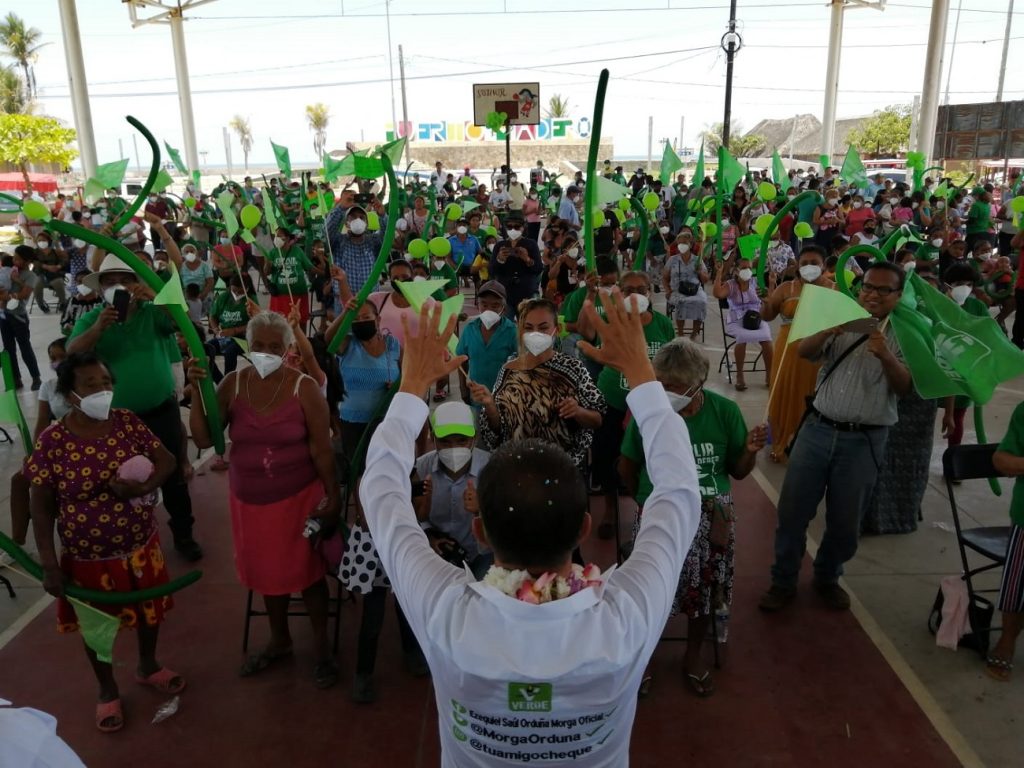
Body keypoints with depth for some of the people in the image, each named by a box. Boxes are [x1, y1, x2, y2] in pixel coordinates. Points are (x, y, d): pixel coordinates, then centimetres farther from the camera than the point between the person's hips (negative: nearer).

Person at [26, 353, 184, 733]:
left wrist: (142, 487, -23)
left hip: (141, 546, 3)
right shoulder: (52, 441, -18)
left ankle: (148, 666, 50)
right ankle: (108, 690, 44)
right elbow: (41, 506, -12)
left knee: (150, 610, 22)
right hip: (88, 557, -3)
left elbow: (167, 460, -3)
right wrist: (49, 564, -13)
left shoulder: (128, 422, -10)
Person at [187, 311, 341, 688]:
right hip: (249, 499, 4)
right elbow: (203, 439, -9)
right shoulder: (232, 384, -6)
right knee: (268, 571, 19)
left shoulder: (305, 387, -14)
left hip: (299, 496, -3)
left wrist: (333, 495, -9)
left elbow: (321, 449, -11)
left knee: (307, 571, 10)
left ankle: (321, 647, 31)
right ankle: (279, 641, 42)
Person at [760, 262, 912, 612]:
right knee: (792, 510, 4)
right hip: (818, 429, 2)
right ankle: (783, 582, 19)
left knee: (845, 522, 10)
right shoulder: (841, 324, 7)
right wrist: (828, 331, -28)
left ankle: (827, 578, 35)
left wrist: (886, 357, -29)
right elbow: (804, 352, -7)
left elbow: (904, 387, -10)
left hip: (864, 441, -1)